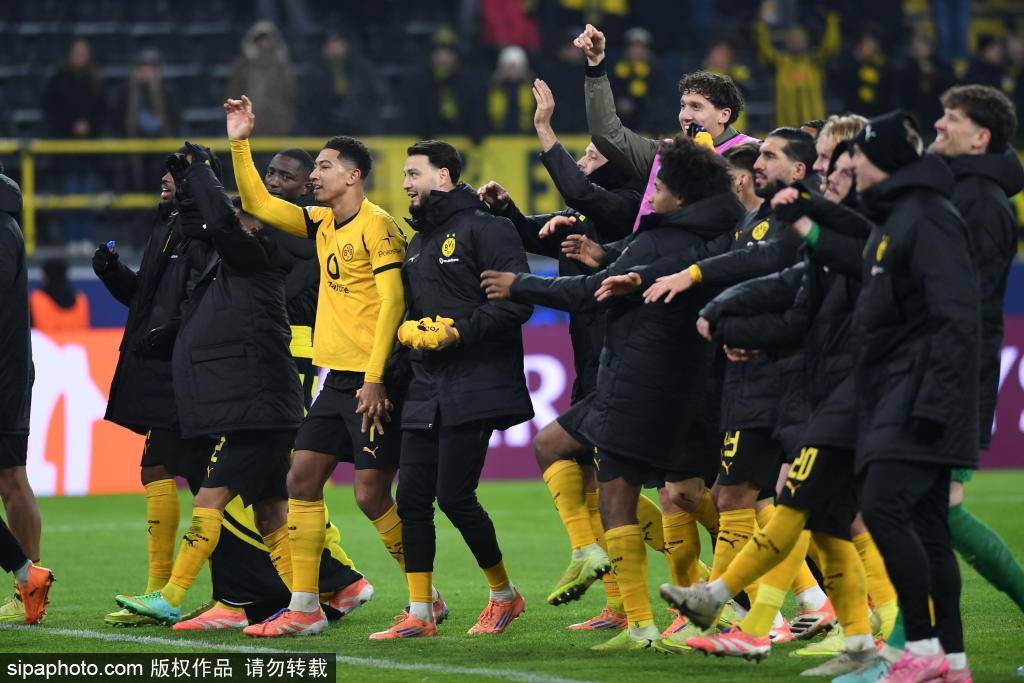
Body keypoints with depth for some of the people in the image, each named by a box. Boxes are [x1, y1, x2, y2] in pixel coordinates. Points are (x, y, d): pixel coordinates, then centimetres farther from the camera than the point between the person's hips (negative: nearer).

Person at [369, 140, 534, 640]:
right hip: (426, 388, 9)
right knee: (412, 498, 2)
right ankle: (419, 614, 7)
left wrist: (459, 331, -18)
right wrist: (407, 330, 3)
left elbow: (516, 302, -15)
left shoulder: (482, 228, -7)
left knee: (454, 496, -10)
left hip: (474, 387, -9)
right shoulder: (420, 240, 21)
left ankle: (504, 594, 10)